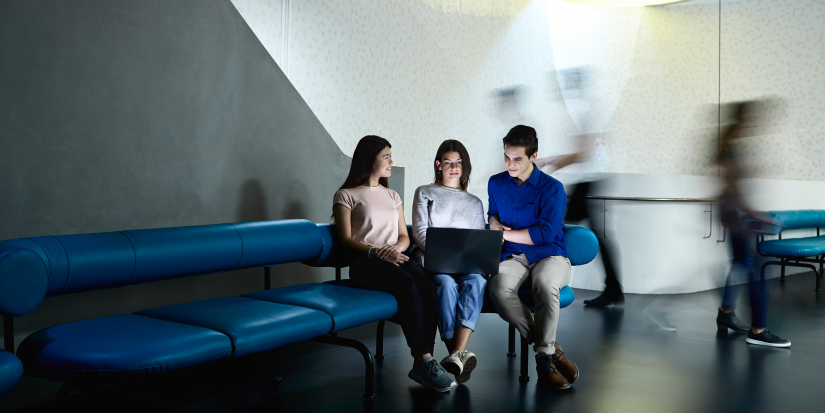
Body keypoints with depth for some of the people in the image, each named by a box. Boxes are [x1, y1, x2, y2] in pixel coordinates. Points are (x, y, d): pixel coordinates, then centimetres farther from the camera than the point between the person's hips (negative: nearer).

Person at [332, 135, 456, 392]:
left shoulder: (392, 196, 28)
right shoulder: (346, 195, 10)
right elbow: (347, 239, 0)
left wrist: (396, 248, -4)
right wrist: (376, 252, -18)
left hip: (396, 258, 5)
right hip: (365, 264, -4)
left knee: (427, 283, -31)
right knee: (407, 283, -36)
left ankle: (422, 363, -34)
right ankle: (425, 360, -36)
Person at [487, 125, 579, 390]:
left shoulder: (552, 188, -3)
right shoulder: (495, 184, 13)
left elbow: (546, 234, -11)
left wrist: (504, 234, -6)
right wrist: (495, 222, 6)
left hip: (549, 255, -3)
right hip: (513, 257, 3)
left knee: (545, 285, -40)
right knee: (499, 288, -34)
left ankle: (543, 356, -21)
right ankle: (551, 348, -21)